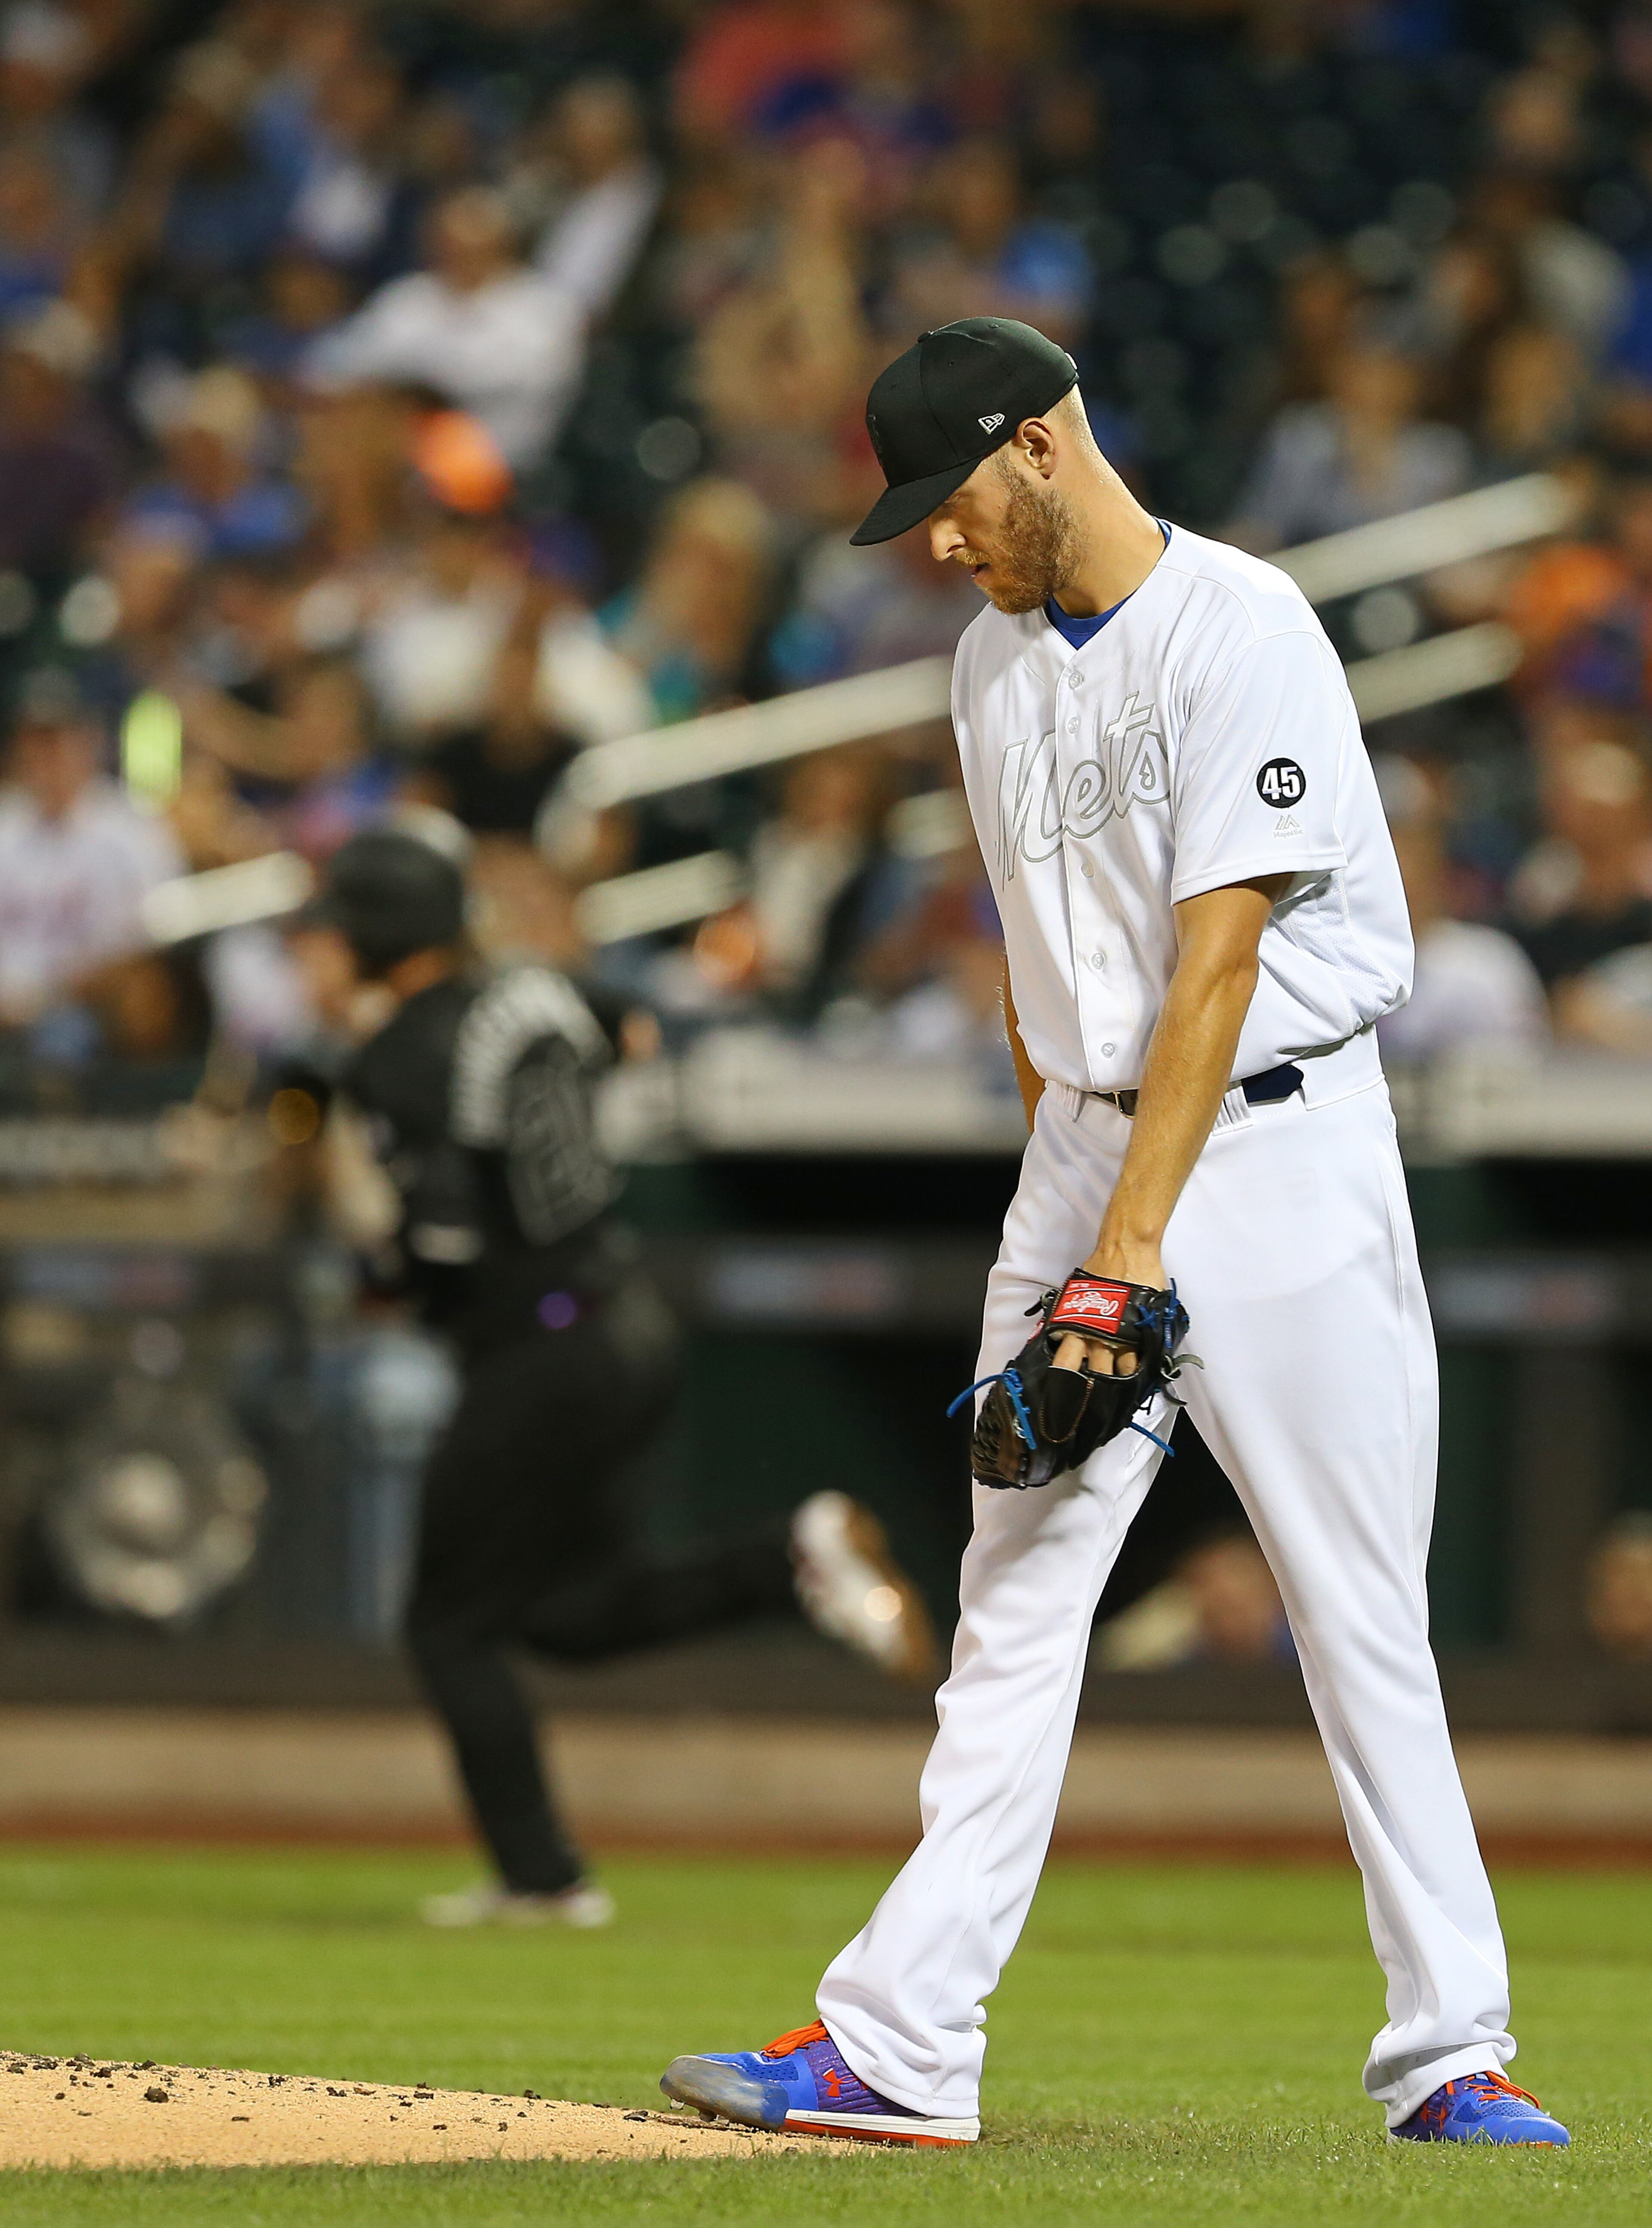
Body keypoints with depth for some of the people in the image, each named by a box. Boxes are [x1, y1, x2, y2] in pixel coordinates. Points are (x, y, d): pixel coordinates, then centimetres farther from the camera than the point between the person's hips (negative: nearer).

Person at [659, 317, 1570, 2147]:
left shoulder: (1244, 636, -14)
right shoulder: (997, 662, 11)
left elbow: (1218, 959, -19)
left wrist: (1140, 1235, -22)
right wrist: (1067, 1193, 11)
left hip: (1278, 1143, -7)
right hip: (1084, 1147, 7)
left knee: (1361, 1619, -3)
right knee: (1017, 1599, 0)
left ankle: (1450, 2055, 3)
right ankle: (899, 2047, -5)